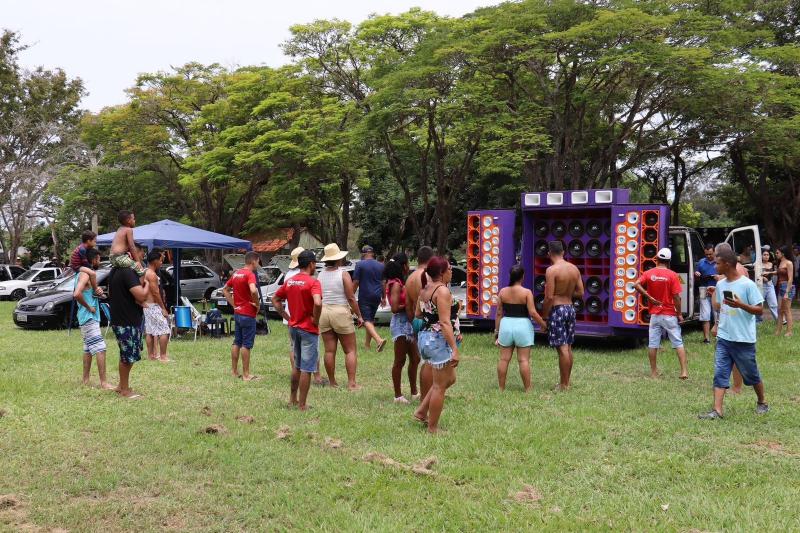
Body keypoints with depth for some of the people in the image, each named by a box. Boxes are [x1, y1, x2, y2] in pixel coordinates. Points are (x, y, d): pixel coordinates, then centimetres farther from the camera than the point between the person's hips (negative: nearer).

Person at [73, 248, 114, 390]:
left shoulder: (83, 273, 15)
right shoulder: (85, 274, -16)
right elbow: (77, 294, -31)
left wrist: (96, 291, 11)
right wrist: (89, 307, -20)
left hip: (88, 318, 11)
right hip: (89, 317, -11)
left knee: (88, 349, 16)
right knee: (100, 349, -14)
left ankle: (86, 380, 22)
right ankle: (103, 382, -18)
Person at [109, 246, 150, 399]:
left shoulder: (114, 271, 11)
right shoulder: (128, 272, -22)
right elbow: (141, 295, -31)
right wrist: (147, 284, -9)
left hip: (118, 319, 10)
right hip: (127, 322, -10)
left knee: (127, 355, 20)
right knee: (127, 357, 2)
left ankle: (122, 385, 30)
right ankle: (125, 389, 13)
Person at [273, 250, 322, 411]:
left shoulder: (289, 281, 5)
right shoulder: (313, 282, -17)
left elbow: (275, 300, 13)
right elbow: (317, 303, -33)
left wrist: (287, 317, 11)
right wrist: (316, 320, -17)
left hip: (294, 328, 7)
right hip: (309, 330, -7)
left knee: (297, 366, 22)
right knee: (306, 369, 1)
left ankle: (293, 399, 29)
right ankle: (302, 405, 6)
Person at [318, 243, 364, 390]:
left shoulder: (320, 275, 5)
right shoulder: (343, 274, -8)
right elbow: (351, 298, -10)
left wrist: (317, 316, 19)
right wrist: (359, 316, -2)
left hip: (323, 312, 5)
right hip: (340, 312, -4)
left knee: (329, 350, 8)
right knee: (350, 350, 3)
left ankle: (332, 382, 14)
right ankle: (352, 383, -4)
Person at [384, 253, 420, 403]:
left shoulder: (400, 283, 13)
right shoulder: (396, 284, -14)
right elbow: (395, 308, -20)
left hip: (408, 324, 10)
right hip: (400, 324, -10)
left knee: (414, 359, 14)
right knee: (400, 360, -3)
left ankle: (414, 392, 24)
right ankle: (398, 395, 3)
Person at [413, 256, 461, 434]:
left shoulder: (425, 289, 10)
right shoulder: (442, 291, -17)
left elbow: (417, 314, 22)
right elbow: (445, 322, -22)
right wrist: (454, 349, -23)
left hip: (425, 337, 10)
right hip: (439, 340, -9)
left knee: (449, 379, 22)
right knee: (440, 386, 1)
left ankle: (421, 412, 22)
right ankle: (433, 428, 9)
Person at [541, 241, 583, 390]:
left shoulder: (551, 270, -14)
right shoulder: (574, 268, 6)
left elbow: (549, 297, -17)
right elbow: (580, 292, 9)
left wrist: (544, 315, -8)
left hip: (557, 310, -7)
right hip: (570, 308, 7)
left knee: (562, 348, -4)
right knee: (568, 347, 15)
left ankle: (563, 384, 1)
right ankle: (566, 381, 22)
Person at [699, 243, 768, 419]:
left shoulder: (747, 284, -13)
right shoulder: (720, 284, 6)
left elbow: (760, 309, -13)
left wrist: (741, 305, -24)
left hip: (744, 339, -5)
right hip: (723, 339, 5)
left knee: (751, 374, 11)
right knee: (720, 374, -3)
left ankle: (762, 403, 34)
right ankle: (717, 411, -6)